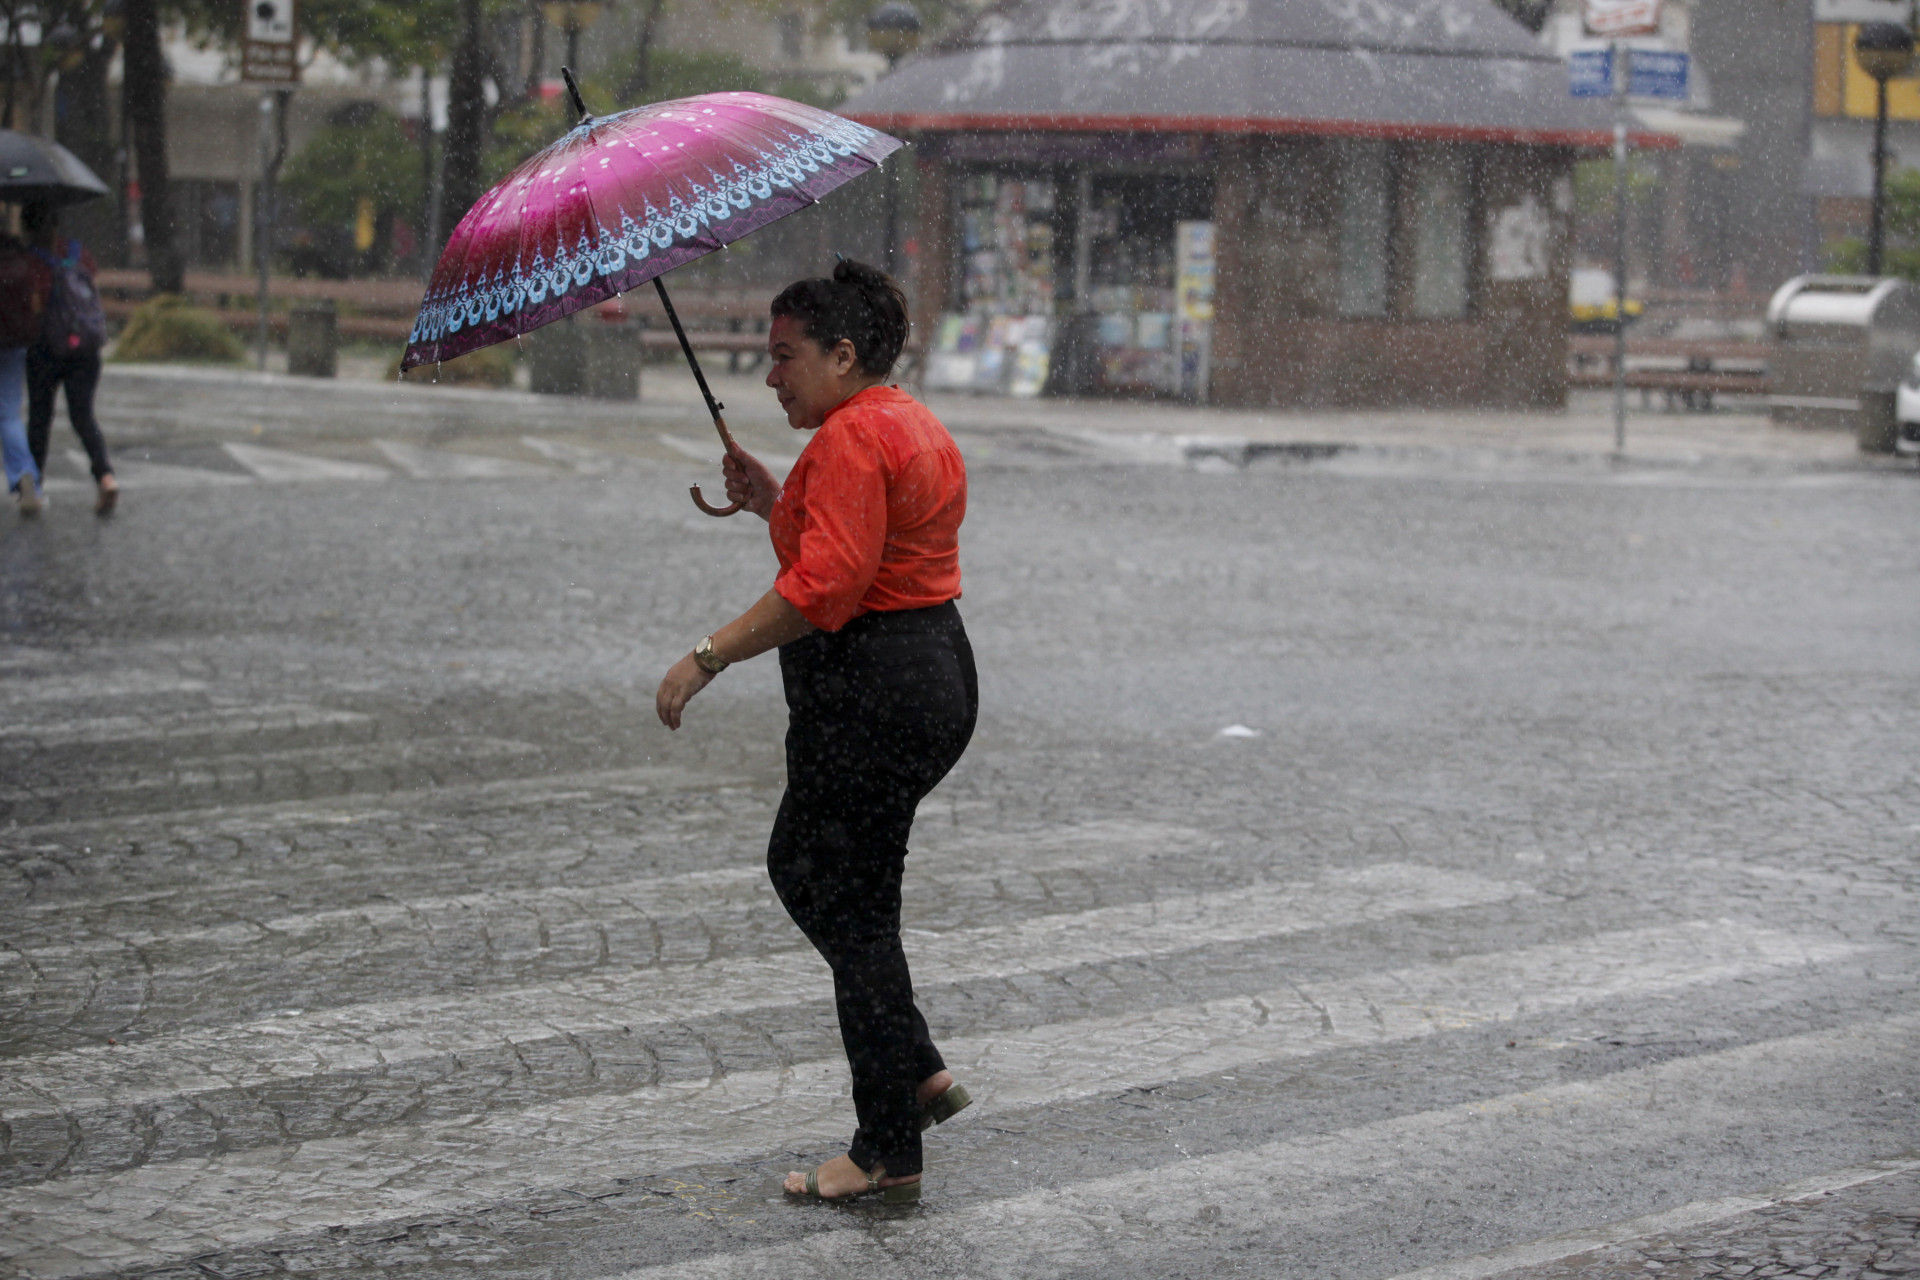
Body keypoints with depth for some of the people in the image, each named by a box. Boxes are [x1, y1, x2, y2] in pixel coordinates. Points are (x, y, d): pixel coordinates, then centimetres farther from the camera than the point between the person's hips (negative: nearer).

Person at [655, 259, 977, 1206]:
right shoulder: (915, 426, 16)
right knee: (801, 867, 22)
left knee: (853, 911, -3)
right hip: (934, 675, 11)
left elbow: (824, 587, -26)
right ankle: (916, 1070, 19)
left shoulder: (851, 438, -16)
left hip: (871, 694, -11)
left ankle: (888, 1155, 4)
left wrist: (707, 658, -24)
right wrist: (776, 506, 15)